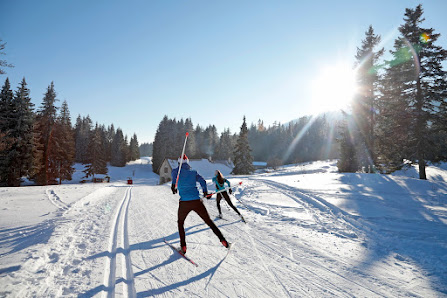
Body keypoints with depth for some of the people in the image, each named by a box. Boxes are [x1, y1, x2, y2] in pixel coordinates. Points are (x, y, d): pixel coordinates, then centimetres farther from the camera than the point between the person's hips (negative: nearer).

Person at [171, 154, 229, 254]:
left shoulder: (177, 171, 11)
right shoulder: (193, 172, 14)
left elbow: (174, 174, -10)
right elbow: (202, 181, 7)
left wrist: (173, 184, -19)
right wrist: (205, 191, 20)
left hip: (184, 203, -1)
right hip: (197, 201, 2)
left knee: (180, 222, 23)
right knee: (209, 221, 14)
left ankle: (183, 246, 18)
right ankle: (222, 240, 6)